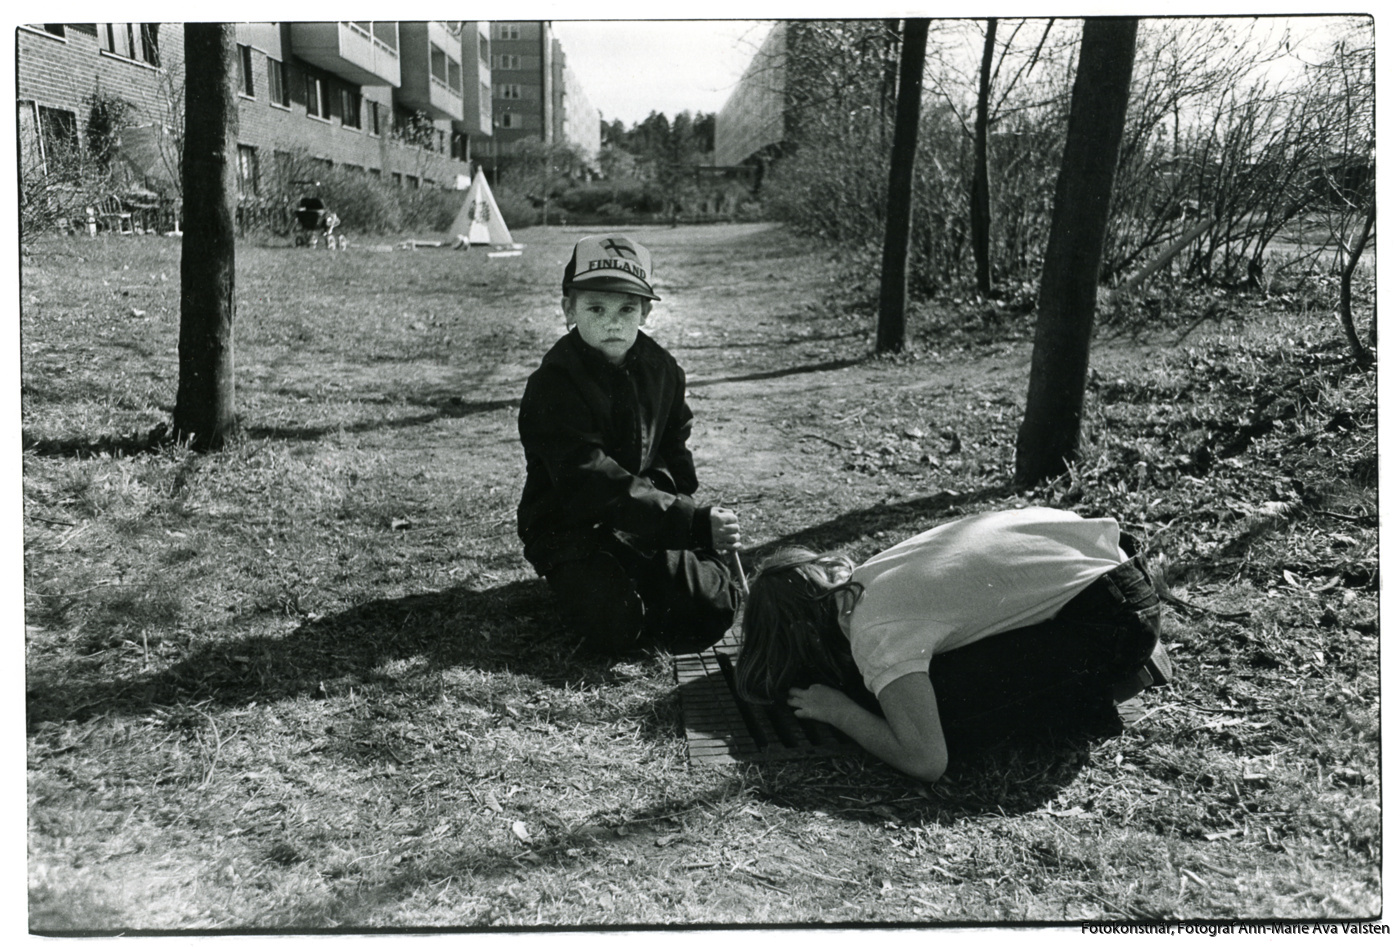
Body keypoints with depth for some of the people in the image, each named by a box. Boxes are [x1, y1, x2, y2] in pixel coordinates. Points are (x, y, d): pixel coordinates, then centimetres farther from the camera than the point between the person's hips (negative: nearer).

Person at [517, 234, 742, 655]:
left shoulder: (660, 368, 3)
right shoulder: (553, 387, -20)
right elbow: (597, 485, -28)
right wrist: (694, 522, -33)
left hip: (651, 522, 5)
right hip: (572, 528, -5)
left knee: (714, 609, -14)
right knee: (617, 629, -26)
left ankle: (637, 578, 13)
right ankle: (579, 584, 6)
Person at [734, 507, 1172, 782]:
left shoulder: (876, 635, -22)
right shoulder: (866, 577, 3)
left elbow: (926, 761, -28)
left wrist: (838, 710, -14)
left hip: (1115, 612, -9)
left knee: (945, 716, -17)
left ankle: (1123, 676, 0)